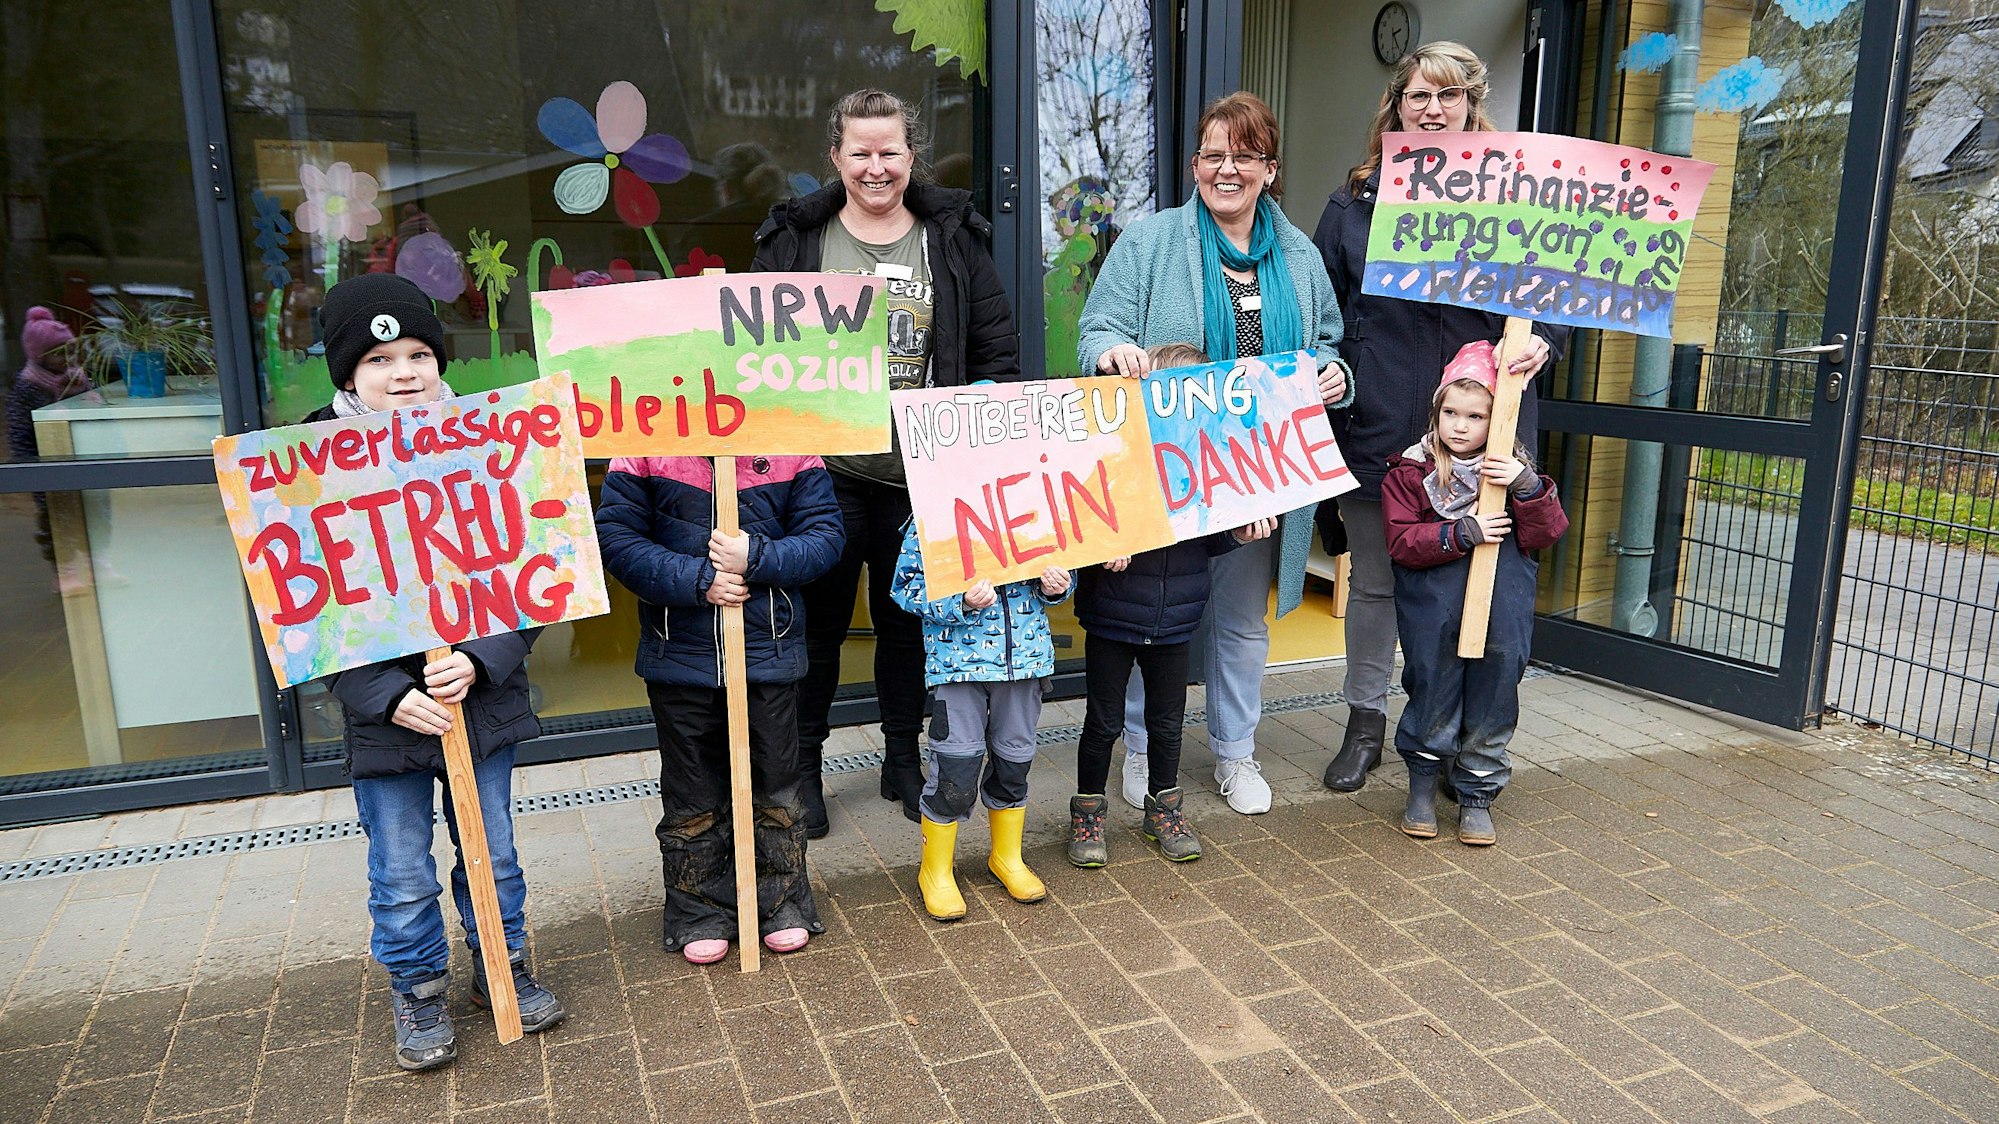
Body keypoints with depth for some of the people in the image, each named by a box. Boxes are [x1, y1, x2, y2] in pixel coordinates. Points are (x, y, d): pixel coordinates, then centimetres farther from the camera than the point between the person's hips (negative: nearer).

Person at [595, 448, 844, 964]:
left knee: (775, 785, 14)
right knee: (691, 793, 14)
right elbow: (615, 537, -10)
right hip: (679, 657, 0)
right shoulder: (645, 450, -6)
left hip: (769, 653, 1)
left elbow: (825, 534, -5)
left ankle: (782, 902, 34)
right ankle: (699, 912, 32)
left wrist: (756, 557, -21)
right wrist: (697, 581, -20)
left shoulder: (790, 446, -4)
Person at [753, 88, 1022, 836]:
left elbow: (996, 350, 7)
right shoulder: (793, 240, 2)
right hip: (823, 472, -1)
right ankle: (801, 765, 26)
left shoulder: (954, 238, 5)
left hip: (921, 476, 2)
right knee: (819, 621, 9)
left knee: (909, 620, 14)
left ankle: (903, 758, 32)